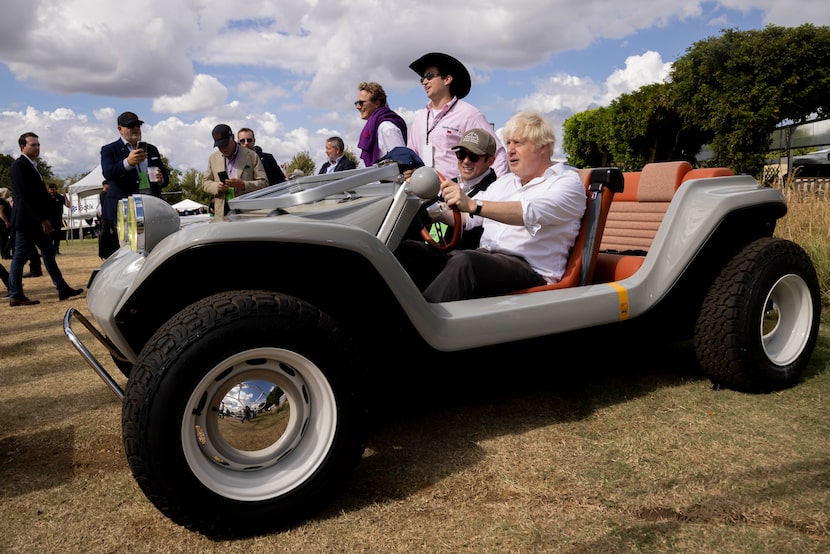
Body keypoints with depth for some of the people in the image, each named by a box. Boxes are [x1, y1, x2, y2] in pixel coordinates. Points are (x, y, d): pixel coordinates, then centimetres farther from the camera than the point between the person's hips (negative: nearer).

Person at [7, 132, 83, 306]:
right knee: (20, 257, -2)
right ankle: (15, 296, 6)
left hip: (37, 220, 10)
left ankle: (63, 289, 14)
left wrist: (44, 218, 11)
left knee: (49, 254, 10)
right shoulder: (19, 166, -13)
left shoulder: (31, 166, 17)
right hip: (27, 220, -10)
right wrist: (43, 219, -20)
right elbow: (26, 196, -20)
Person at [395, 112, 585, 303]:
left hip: (530, 269, -7)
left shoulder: (568, 182, 2)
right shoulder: (504, 181, 26)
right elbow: (467, 218, 19)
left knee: (465, 262, -38)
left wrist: (474, 205, -31)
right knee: (409, 250, -13)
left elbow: (531, 213, -19)